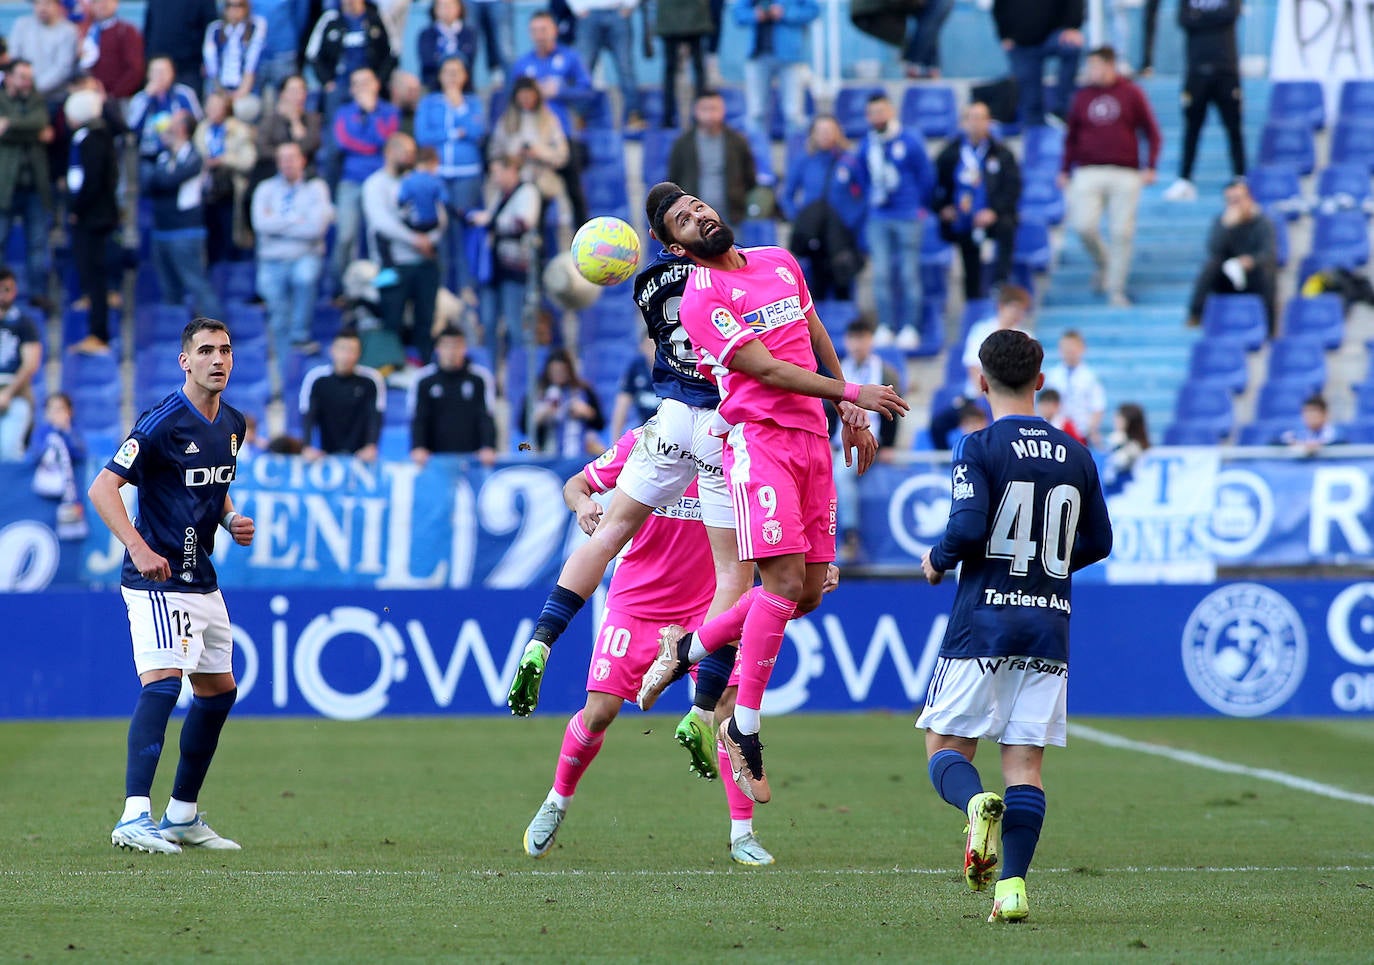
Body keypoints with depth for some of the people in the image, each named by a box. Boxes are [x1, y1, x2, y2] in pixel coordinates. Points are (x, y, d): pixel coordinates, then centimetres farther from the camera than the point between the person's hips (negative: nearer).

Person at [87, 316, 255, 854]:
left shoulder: (233, 425, 10)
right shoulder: (163, 423, -16)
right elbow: (102, 488, -19)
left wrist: (231, 519, 6)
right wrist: (139, 549, -32)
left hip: (201, 579, 9)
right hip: (158, 578, -9)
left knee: (219, 689, 15)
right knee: (162, 680, -23)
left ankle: (183, 815, 27)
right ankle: (134, 818, -31)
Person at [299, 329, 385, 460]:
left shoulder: (370, 380, -9)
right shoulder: (316, 378, -8)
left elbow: (375, 416, -11)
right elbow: (307, 415, -10)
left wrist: (371, 447, -25)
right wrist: (307, 448, -23)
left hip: (360, 456, 0)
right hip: (327, 455, 1)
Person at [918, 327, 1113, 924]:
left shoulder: (980, 448, -6)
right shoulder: (1075, 456, 9)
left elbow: (968, 527, -18)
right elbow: (1098, 542, 17)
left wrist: (938, 560, 1)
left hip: (983, 624, -4)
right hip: (1049, 627, 4)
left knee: (946, 750, 5)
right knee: (1024, 760, 3)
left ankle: (977, 804, -27)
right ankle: (1013, 884, -9)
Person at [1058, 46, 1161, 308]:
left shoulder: (1131, 94, 3)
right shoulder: (1082, 97, 10)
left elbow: (1152, 132, 6)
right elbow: (1072, 137, 17)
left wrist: (1150, 167, -3)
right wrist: (1065, 171, 13)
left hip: (1125, 175, -2)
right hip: (1088, 173, 2)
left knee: (1121, 232, -4)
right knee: (1084, 225, -14)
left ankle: (1116, 289, 5)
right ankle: (1104, 264, 15)